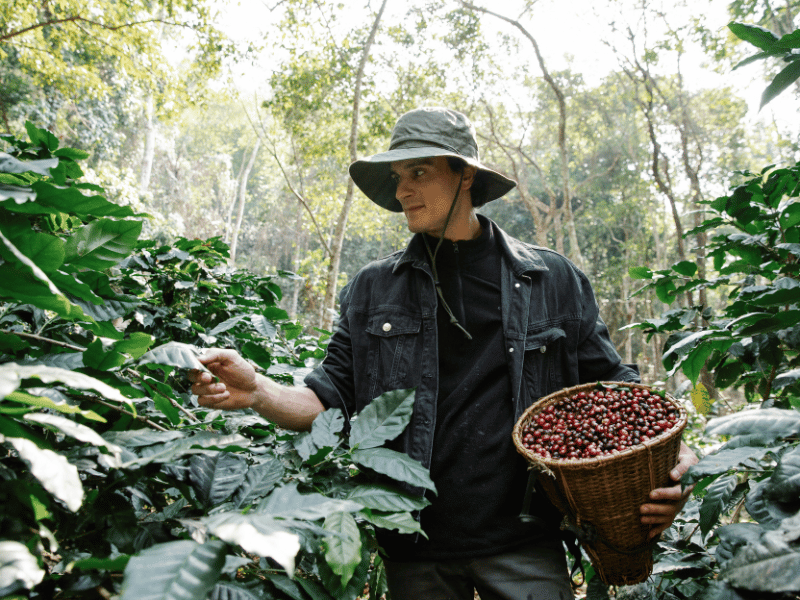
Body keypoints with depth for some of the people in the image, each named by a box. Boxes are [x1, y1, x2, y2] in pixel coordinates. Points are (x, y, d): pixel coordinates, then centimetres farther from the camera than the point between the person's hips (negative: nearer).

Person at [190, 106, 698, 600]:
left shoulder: (555, 281, 3)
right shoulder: (371, 291, 6)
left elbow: (613, 390, 6)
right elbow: (333, 400, 3)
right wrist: (256, 391, -15)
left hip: (523, 547, -1)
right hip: (414, 552, 1)